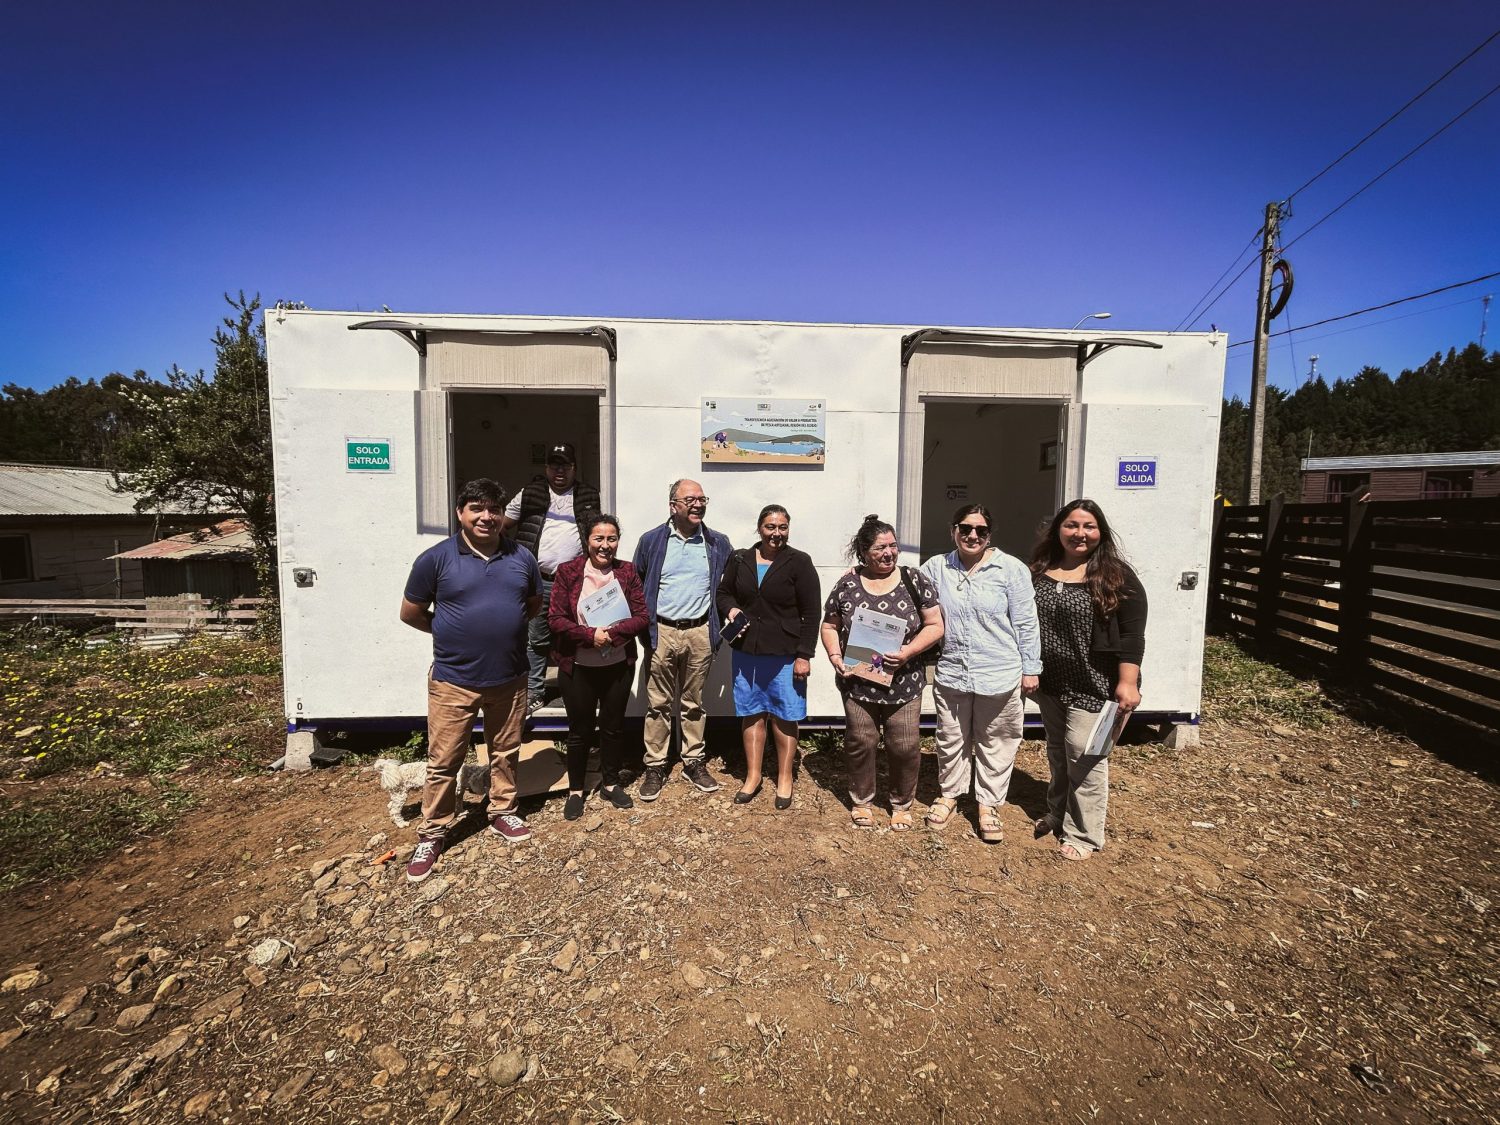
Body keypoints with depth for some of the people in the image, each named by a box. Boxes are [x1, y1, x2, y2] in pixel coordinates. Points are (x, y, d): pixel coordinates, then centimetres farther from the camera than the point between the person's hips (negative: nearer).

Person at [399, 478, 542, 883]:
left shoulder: (521, 558, 1)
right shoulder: (436, 558, -8)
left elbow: (534, 603, 16)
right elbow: (410, 613, 0)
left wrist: (503, 628, 6)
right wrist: (453, 632, 4)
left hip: (510, 678, 3)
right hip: (454, 680, -3)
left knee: (505, 753, 17)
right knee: (443, 761, 8)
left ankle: (502, 812, 38)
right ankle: (432, 833, 26)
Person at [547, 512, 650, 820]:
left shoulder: (626, 571, -1)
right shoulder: (568, 572, -6)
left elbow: (641, 617, -5)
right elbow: (555, 618, -11)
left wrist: (613, 633, -20)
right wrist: (591, 635, -22)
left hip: (618, 665, 2)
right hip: (577, 667, -2)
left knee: (613, 726, 16)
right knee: (580, 729, 11)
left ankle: (611, 783, 36)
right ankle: (575, 790, 31)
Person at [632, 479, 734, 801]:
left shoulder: (718, 544, 4)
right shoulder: (651, 541, 0)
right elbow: (636, 586, 6)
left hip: (700, 632, 1)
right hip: (661, 632, -1)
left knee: (694, 703, 12)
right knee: (659, 703, 6)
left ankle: (694, 762, 25)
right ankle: (655, 766, 18)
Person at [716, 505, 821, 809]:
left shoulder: (799, 562, -6)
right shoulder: (739, 559, 4)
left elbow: (811, 612, -7)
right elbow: (724, 592, 17)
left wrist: (804, 655, -11)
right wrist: (730, 608, -6)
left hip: (785, 654, -3)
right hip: (746, 651, 3)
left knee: (784, 716, 6)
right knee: (751, 713, 12)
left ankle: (784, 779, 23)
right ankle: (753, 776, 27)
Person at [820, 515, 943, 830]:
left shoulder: (915, 580, -3)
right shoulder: (847, 585, 0)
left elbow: (935, 626, -3)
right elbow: (830, 626, 8)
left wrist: (908, 651, -17)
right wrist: (835, 657, -8)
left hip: (903, 684, 0)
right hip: (858, 683, 1)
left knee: (904, 747, 6)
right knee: (860, 743, 10)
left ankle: (902, 804, 31)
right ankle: (862, 801, 33)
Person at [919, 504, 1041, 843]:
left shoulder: (1011, 569, -7)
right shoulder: (936, 568, 0)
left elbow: (1025, 624, -3)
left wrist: (1030, 669, -1)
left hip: (1000, 677, -2)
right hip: (951, 674, 2)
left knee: (995, 745, 13)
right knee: (951, 741, 17)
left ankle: (988, 805, 31)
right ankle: (949, 794, 39)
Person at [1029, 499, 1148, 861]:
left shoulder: (1116, 575, -9)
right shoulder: (1040, 570, 5)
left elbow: (1131, 635, -12)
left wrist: (1128, 683, -18)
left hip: (1094, 687, -5)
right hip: (1052, 685, 5)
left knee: (1084, 756, -2)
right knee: (1058, 752, 17)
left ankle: (1083, 835, 14)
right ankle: (1056, 815, 35)